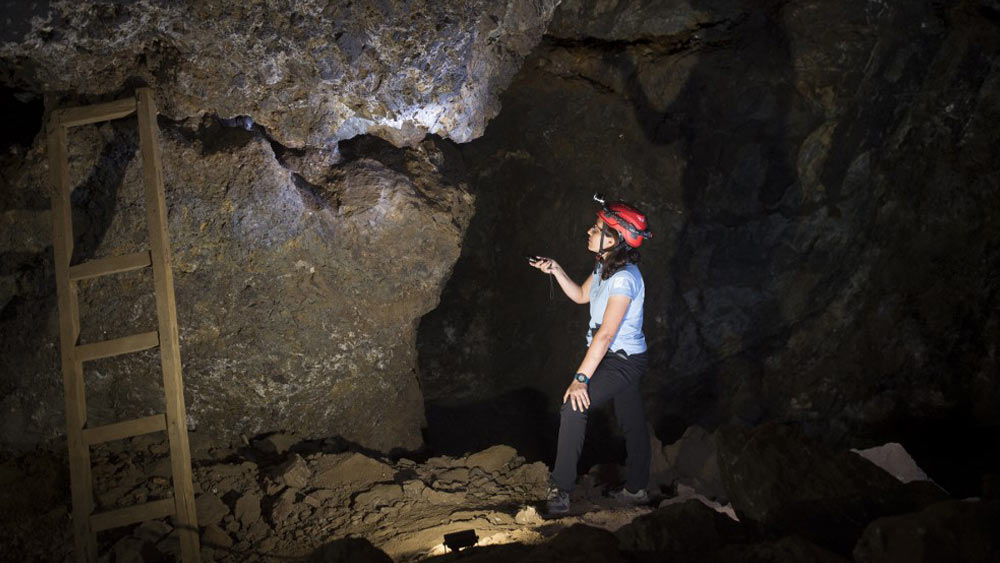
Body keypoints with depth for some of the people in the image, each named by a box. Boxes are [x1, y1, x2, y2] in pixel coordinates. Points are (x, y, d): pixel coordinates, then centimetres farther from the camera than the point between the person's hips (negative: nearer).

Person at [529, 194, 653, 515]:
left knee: (574, 407, -19)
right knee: (632, 424, 17)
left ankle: (560, 491, -16)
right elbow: (581, 296, 22)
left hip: (623, 361, -10)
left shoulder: (624, 279, -25)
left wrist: (581, 378, -28)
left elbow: (605, 334, -28)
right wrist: (556, 271, 6)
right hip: (617, 359, 10)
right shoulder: (605, 267, 4)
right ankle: (636, 490, 29)